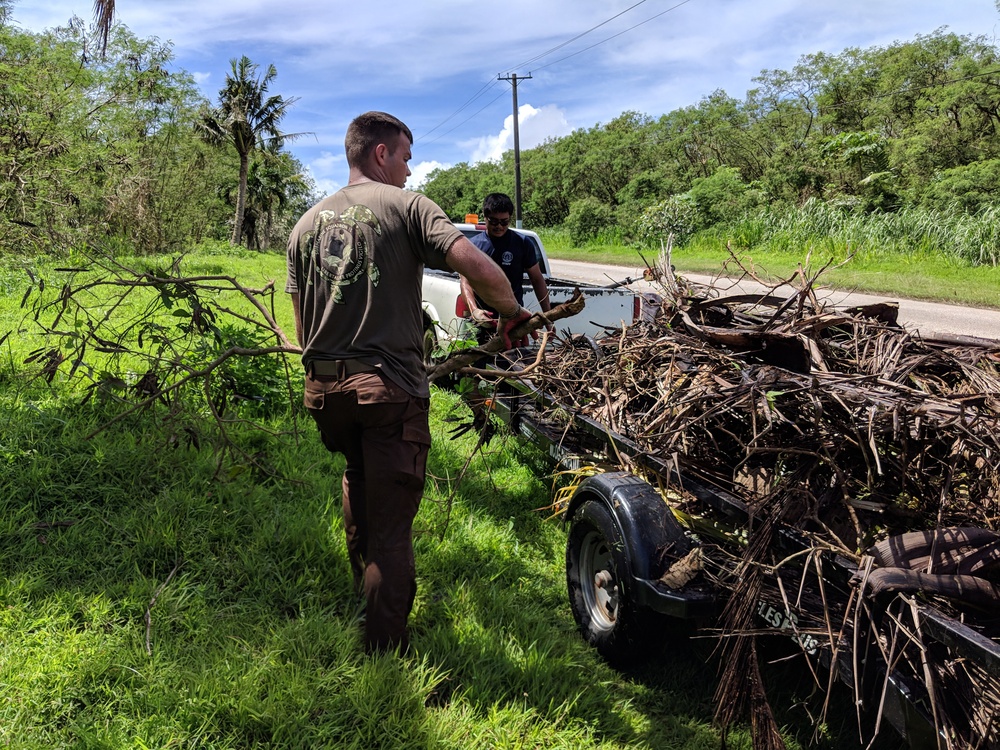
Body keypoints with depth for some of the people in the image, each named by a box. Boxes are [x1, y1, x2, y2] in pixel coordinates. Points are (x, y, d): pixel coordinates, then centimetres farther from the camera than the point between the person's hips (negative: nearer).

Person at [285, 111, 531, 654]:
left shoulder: (307, 223, 13)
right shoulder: (405, 206, -4)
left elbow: (301, 327, 14)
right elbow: (475, 266, -19)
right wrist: (511, 312, -2)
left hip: (324, 387, 6)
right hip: (388, 386, -6)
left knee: (358, 481, 31)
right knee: (391, 525, 3)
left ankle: (361, 586, 48)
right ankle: (385, 655, 11)